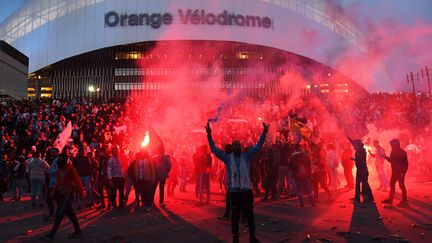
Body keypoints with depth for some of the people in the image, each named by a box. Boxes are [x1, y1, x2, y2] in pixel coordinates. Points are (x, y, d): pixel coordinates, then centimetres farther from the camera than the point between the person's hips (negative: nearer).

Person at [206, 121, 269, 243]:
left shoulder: (246, 156, 2)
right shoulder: (227, 157, -1)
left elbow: (258, 146, 0)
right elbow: (214, 149, -6)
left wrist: (264, 134, -9)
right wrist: (209, 136, -16)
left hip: (247, 190, 2)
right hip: (234, 191, -1)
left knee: (250, 214, 12)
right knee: (235, 215, 9)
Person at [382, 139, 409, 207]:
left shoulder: (402, 152, -14)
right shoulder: (394, 151, 9)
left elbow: (405, 163, -17)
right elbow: (391, 160, 19)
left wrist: (403, 172, -22)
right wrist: (385, 157, 7)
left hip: (400, 172, -9)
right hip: (395, 171, 9)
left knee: (401, 185, -2)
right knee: (392, 184, 12)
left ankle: (404, 201, 7)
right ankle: (390, 199, 20)